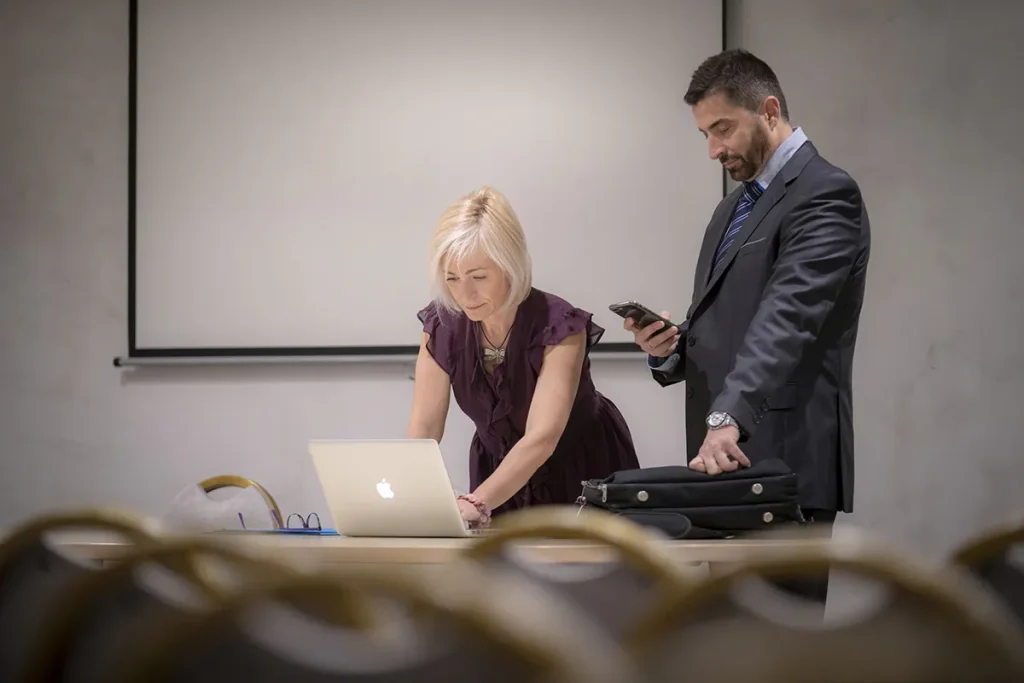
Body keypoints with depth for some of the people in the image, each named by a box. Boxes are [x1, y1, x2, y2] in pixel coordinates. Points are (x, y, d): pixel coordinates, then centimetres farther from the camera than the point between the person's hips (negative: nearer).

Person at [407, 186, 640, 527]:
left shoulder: (559, 327, -26)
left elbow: (541, 438, -36)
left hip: (582, 472, -3)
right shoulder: (442, 325, -13)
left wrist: (474, 504, -50)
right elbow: (424, 426, -14)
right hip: (500, 473, 3)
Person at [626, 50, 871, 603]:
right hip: (724, 458, 9)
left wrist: (728, 418, -34)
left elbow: (786, 317, -23)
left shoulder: (825, 195, -8)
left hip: (787, 459, -9)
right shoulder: (734, 207, 21)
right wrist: (668, 347, 3)